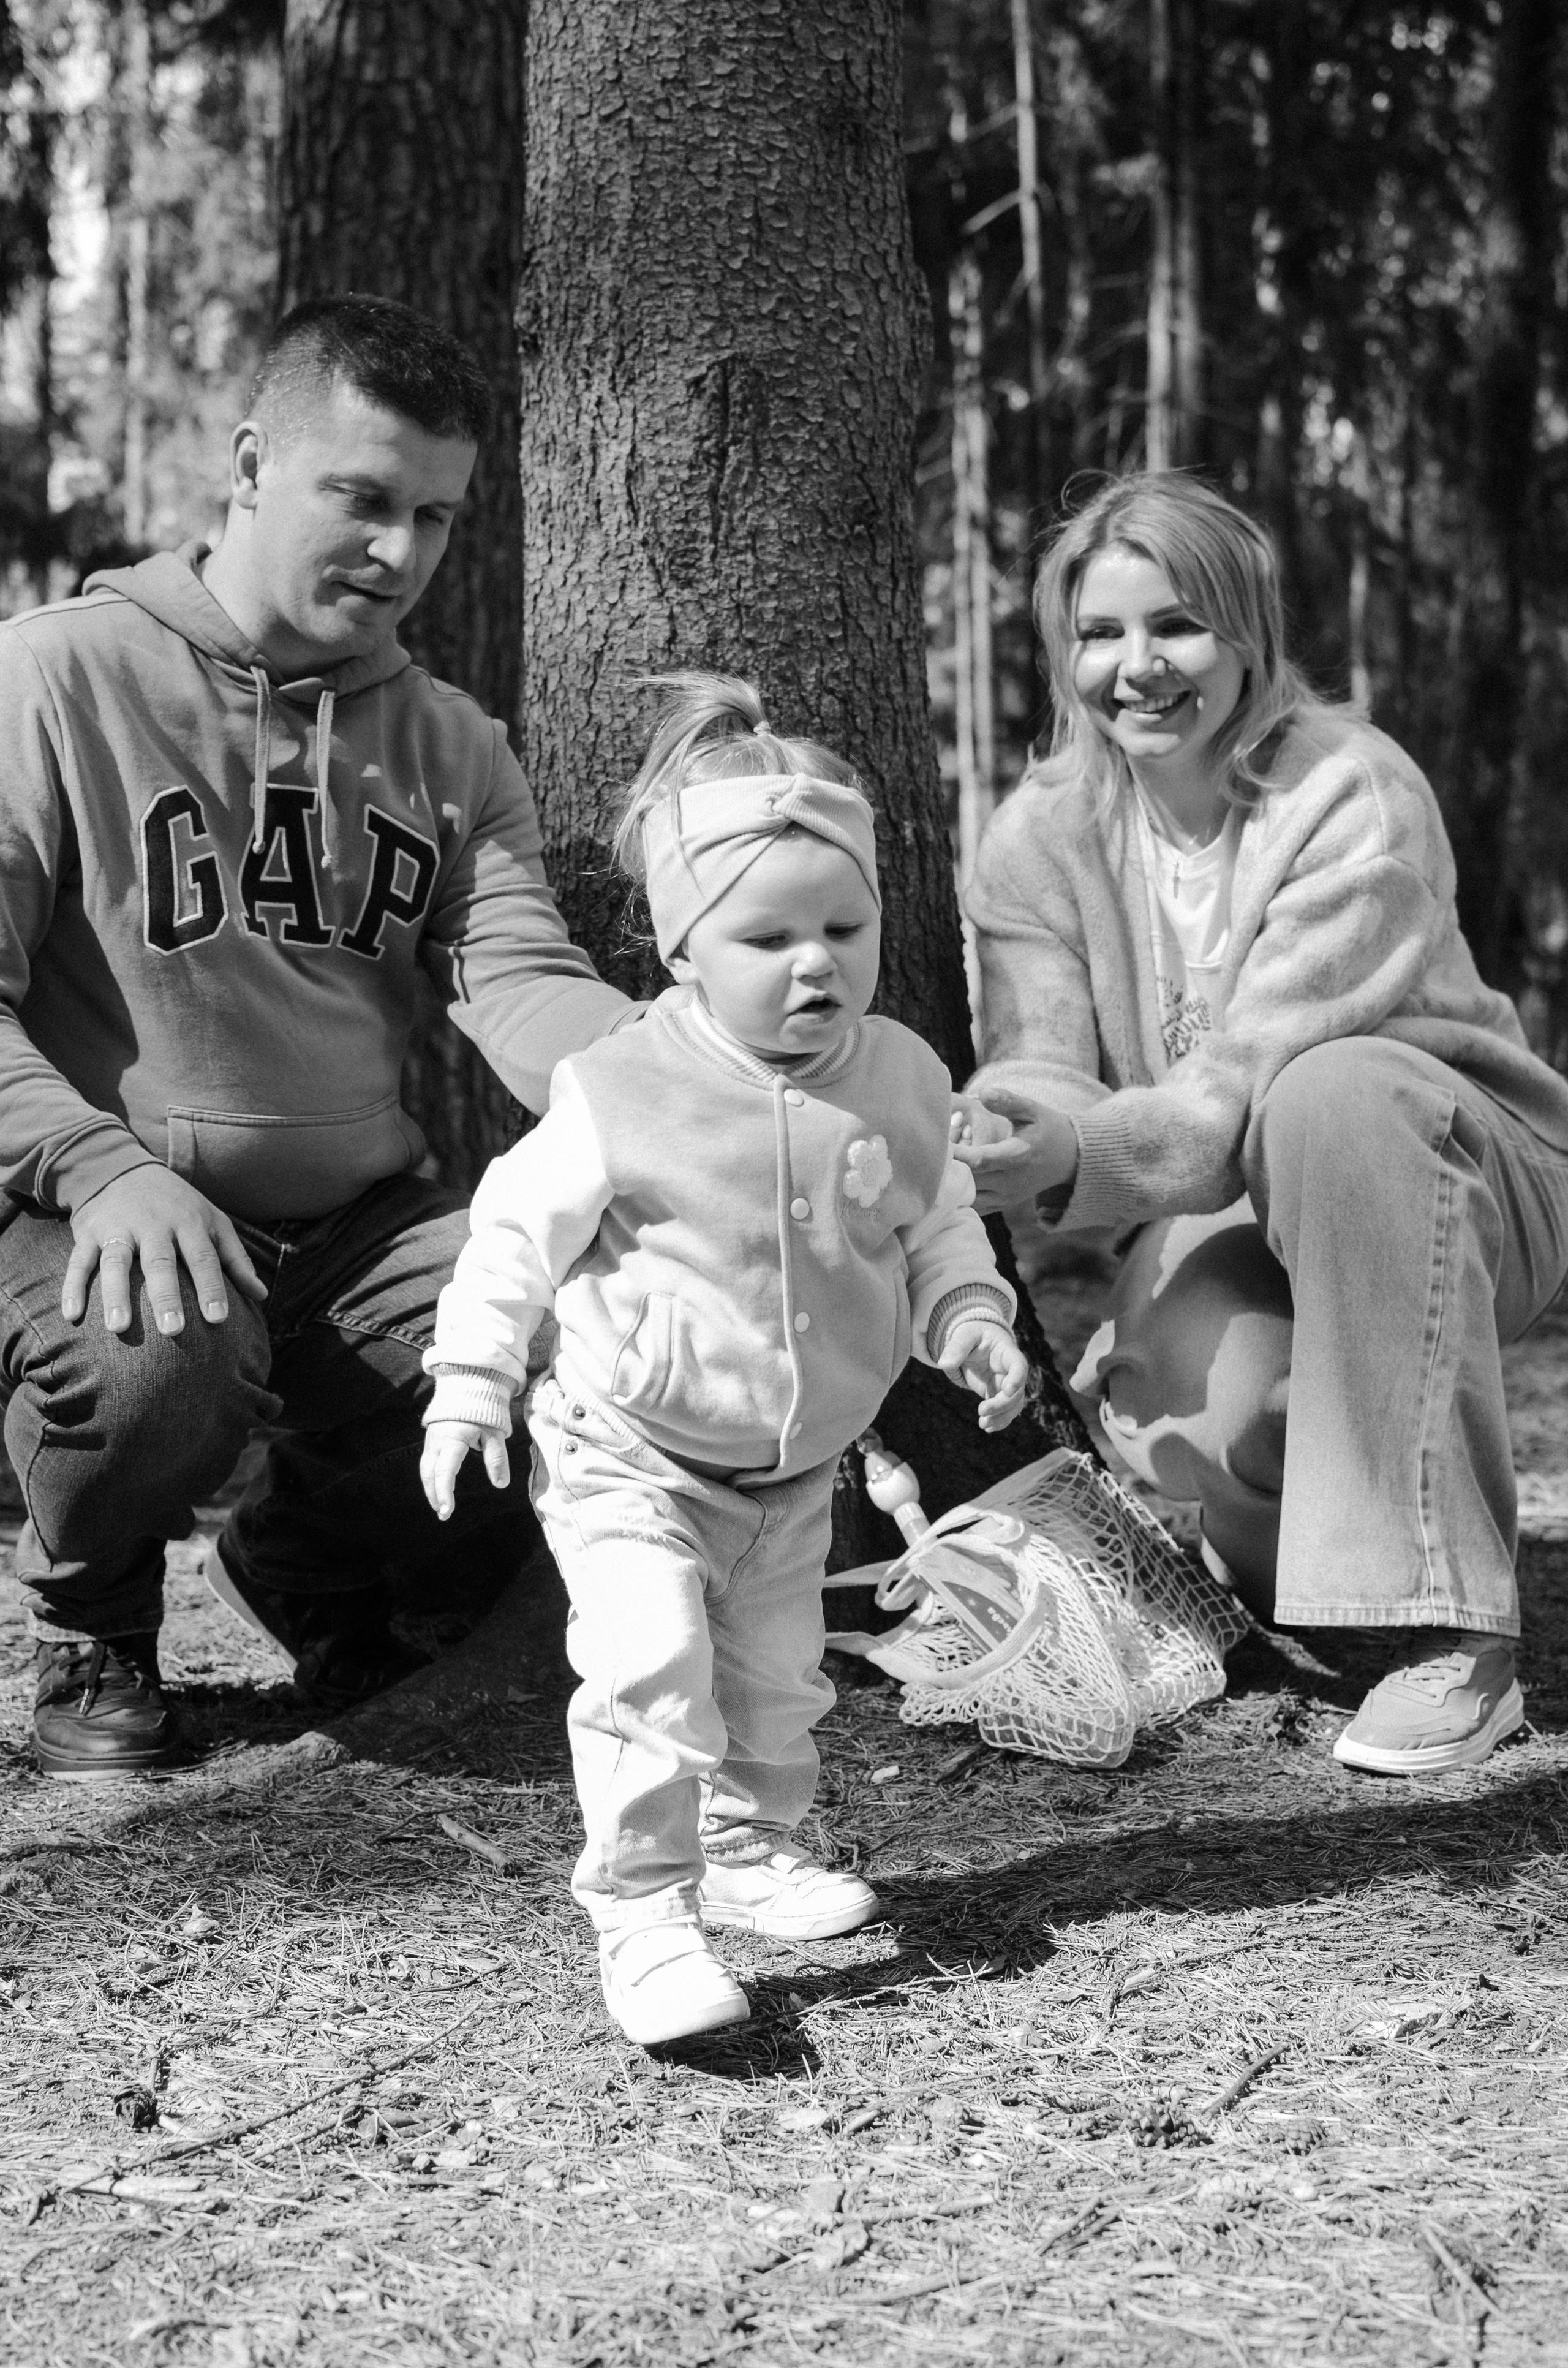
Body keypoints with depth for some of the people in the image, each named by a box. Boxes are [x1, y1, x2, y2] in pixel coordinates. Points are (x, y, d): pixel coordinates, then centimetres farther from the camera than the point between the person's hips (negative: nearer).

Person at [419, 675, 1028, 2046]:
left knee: (777, 1678, 18)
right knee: (650, 1667, -20)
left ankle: (751, 1852, 39)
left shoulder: (899, 1080, -6)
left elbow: (938, 1222, 9)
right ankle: (642, 1915, -12)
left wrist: (973, 1323, -6)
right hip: (629, 1458, -5)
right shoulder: (624, 1099, -20)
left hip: (795, 1469, 5)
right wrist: (470, 1388, -11)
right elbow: (519, 1232, -10)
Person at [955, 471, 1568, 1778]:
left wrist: (1079, 1153, -45)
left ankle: (1458, 1633, -33)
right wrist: (1010, 1129, -36)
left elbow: (1251, 1083, -28)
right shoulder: (1042, 834, -4)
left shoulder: (1356, 795, -20)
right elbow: (1044, 1073, -12)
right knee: (1193, 1422, -34)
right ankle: (1284, 1554, 9)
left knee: (1334, 1100, -39)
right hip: (1226, 1218, 2)